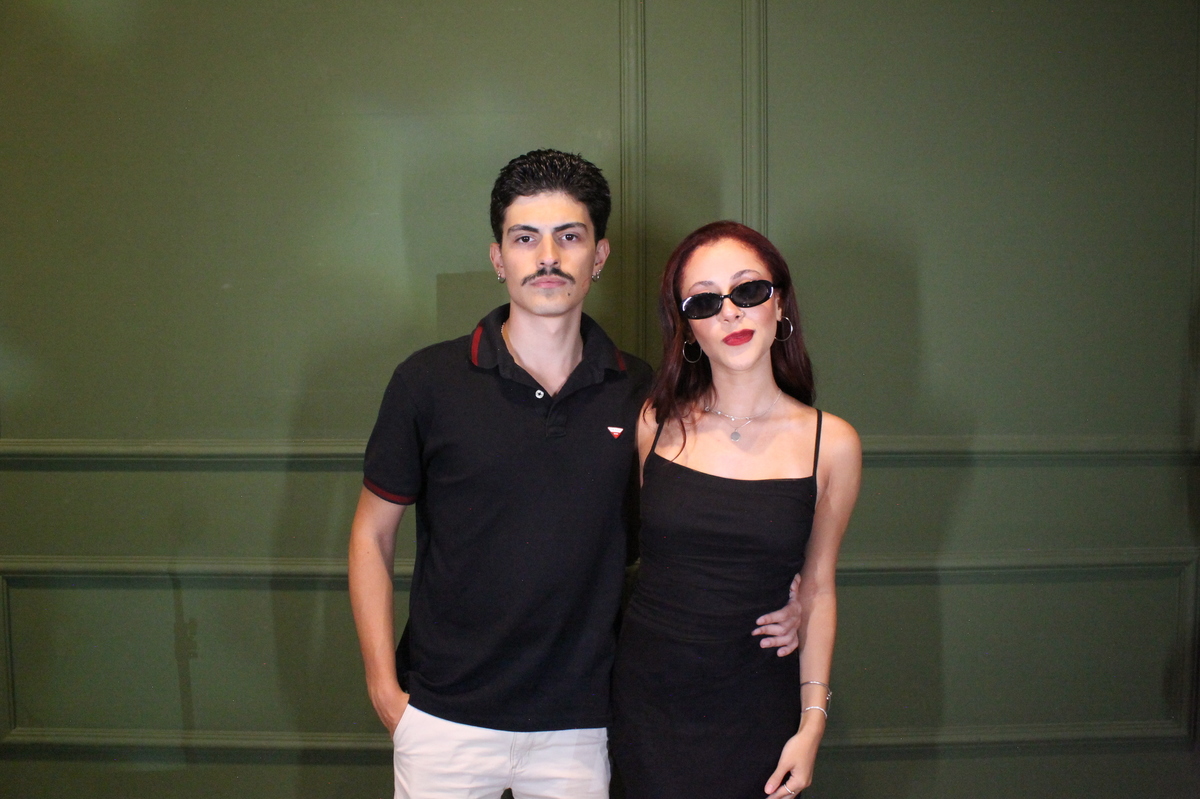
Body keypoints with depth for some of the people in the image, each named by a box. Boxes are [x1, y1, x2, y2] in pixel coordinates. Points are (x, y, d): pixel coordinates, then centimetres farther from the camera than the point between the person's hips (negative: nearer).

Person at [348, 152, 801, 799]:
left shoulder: (639, 393, -1)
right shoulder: (428, 382, -6)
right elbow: (372, 533, 1)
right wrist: (383, 686, -3)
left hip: (581, 722, 1)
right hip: (446, 717, -1)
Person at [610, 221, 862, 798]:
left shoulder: (831, 443, -5)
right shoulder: (656, 424, -3)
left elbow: (817, 588, 2)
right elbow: (634, 548, 8)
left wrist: (812, 720, 1)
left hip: (757, 708, 0)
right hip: (648, 701, 1)